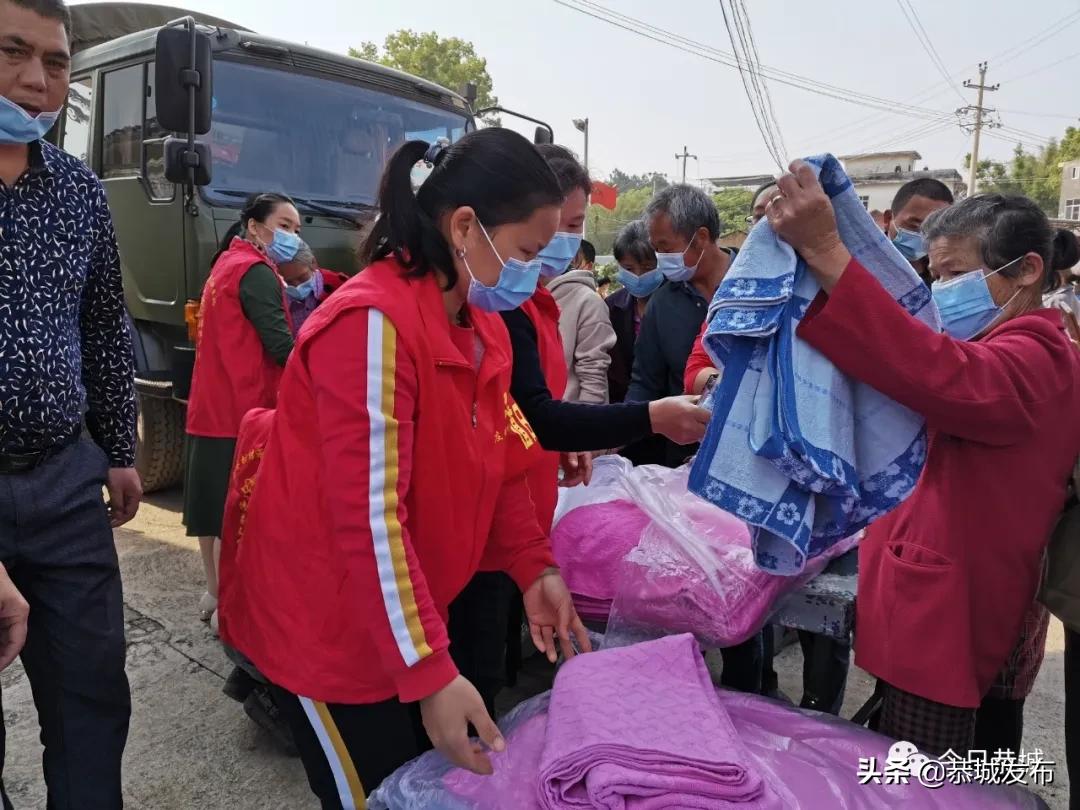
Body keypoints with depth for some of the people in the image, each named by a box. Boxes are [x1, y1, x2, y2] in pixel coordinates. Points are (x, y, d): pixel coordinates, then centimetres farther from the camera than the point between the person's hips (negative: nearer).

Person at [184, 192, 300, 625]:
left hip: (212, 408, 10)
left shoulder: (226, 264, 19)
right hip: (242, 411, -10)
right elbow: (281, 347, -20)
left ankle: (215, 593, 27)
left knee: (214, 505, 15)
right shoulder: (256, 271, -12)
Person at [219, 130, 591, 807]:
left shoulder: (484, 328, 4)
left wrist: (535, 569, -2)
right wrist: (429, 671, -25)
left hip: (410, 614, 8)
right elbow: (369, 516, -28)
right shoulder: (374, 322, -25)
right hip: (328, 625, -8)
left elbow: (495, 466, 9)